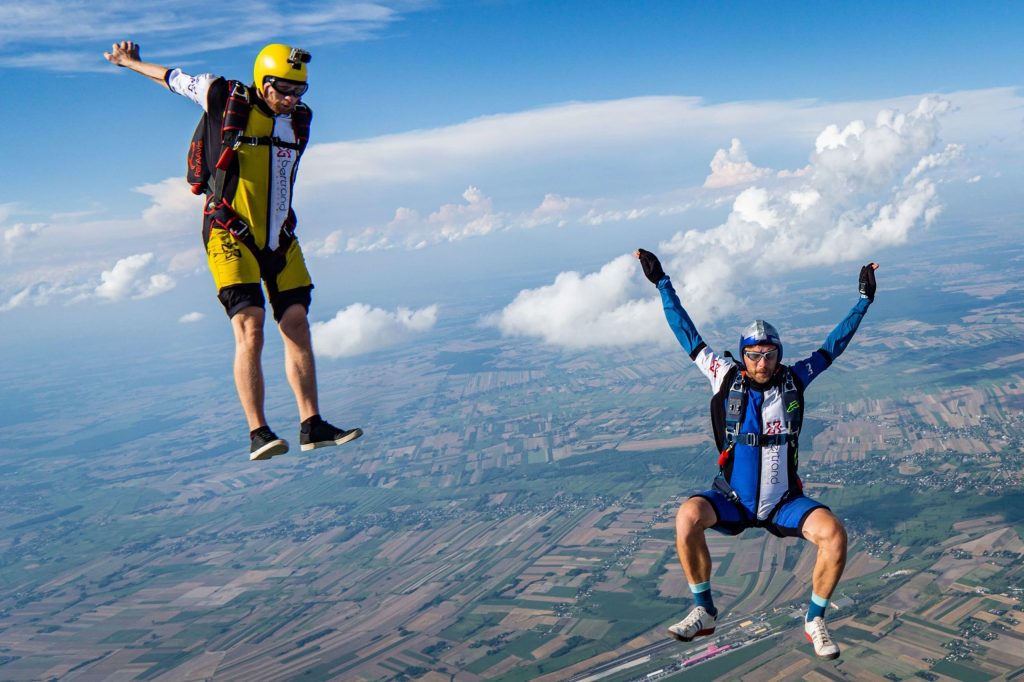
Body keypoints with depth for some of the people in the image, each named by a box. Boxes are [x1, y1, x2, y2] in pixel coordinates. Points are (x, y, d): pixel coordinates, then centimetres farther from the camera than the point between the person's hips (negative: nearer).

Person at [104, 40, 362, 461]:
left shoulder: (299, 119, 8)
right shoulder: (224, 98, -4)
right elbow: (172, 78, 13)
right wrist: (131, 62, 29)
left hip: (279, 237, 5)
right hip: (231, 236, -5)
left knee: (297, 326, -1)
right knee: (250, 328, -15)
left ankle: (312, 426, 2)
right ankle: (258, 434, -15)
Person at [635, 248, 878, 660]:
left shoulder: (794, 380, -4)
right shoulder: (727, 379, -7)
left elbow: (835, 343, 5)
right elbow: (687, 335, -2)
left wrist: (864, 298, 4)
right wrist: (663, 284, -2)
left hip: (784, 502, 1)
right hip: (733, 501, -1)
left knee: (834, 534, -26)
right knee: (688, 516, -31)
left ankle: (815, 622, -2)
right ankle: (703, 611, -12)